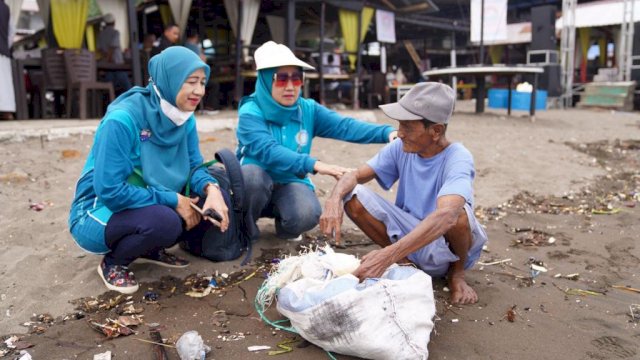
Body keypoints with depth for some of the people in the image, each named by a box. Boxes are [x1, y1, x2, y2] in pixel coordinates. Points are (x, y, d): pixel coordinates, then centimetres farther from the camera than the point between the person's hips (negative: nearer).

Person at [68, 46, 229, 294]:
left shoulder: (184, 118, -6)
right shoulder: (122, 119, -27)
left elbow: (193, 167, -2)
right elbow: (109, 190, -27)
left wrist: (211, 188, -25)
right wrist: (173, 200, -26)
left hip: (151, 207, 7)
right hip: (100, 212, -6)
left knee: (214, 201, -12)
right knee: (163, 221, -35)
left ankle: (151, 249, 10)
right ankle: (113, 263, -2)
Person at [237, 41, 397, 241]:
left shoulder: (308, 110, -3)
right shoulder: (250, 112, -16)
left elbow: (344, 126, -15)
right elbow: (268, 151, -31)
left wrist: (386, 132, -32)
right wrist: (313, 164, -45)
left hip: (291, 183, 2)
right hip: (257, 183, -2)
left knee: (307, 215, -29)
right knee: (252, 173, -36)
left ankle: (285, 226, 9)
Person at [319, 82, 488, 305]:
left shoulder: (457, 158, -26)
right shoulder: (400, 148, -9)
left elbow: (445, 215, -45)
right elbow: (355, 176, -9)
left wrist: (387, 255, -54)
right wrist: (335, 199, -34)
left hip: (445, 243, -4)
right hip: (408, 236, 4)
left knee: (458, 212, -39)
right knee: (353, 196, -16)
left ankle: (456, 273, -3)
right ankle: (405, 261, 3)